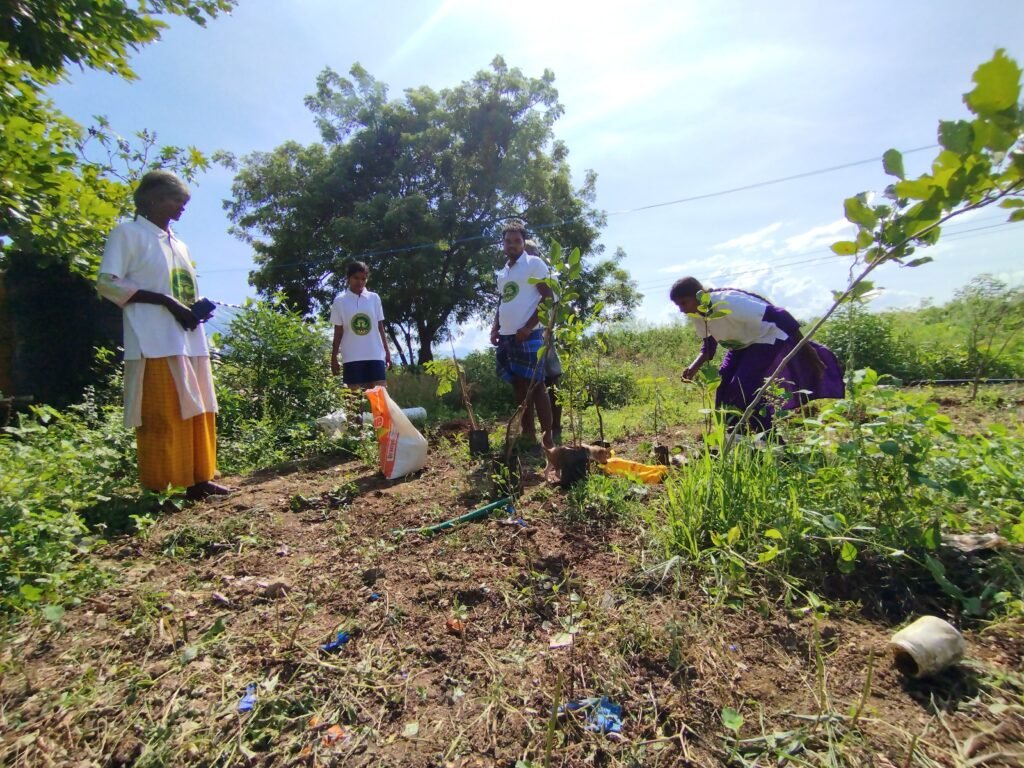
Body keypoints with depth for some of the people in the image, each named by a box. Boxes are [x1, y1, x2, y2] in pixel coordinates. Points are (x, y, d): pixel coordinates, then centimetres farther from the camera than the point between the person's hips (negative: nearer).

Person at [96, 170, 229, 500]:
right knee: (160, 418, -7)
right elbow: (107, 283, -8)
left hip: (190, 341, 7)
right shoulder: (128, 233, 2)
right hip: (155, 342, -7)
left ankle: (198, 479, 13)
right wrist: (167, 302, -16)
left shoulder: (179, 244, 23)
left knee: (197, 412, 6)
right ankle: (156, 490, 0)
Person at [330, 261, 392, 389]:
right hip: (352, 357, -1)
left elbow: (380, 327, 9)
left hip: (375, 355, 1)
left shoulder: (374, 298, 6)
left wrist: (387, 351, 6)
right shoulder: (340, 301, 2)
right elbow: (338, 332, 4)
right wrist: (334, 357, 1)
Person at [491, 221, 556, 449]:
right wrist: (495, 329, 10)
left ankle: (548, 437, -2)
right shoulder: (502, 273, 20)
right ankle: (527, 433, 16)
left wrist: (528, 327, -15)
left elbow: (548, 298, -8)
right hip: (506, 337, 7)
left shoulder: (534, 263, 0)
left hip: (528, 335, -7)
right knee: (519, 386, 8)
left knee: (535, 385, -8)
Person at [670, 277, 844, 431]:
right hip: (741, 345, 8)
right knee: (723, 388, -2)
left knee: (743, 390, -19)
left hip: (767, 338, -8)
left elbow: (779, 316, -32)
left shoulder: (728, 301, -34)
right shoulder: (694, 316, -9)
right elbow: (709, 345, 4)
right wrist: (695, 366, -14)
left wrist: (808, 351, -31)